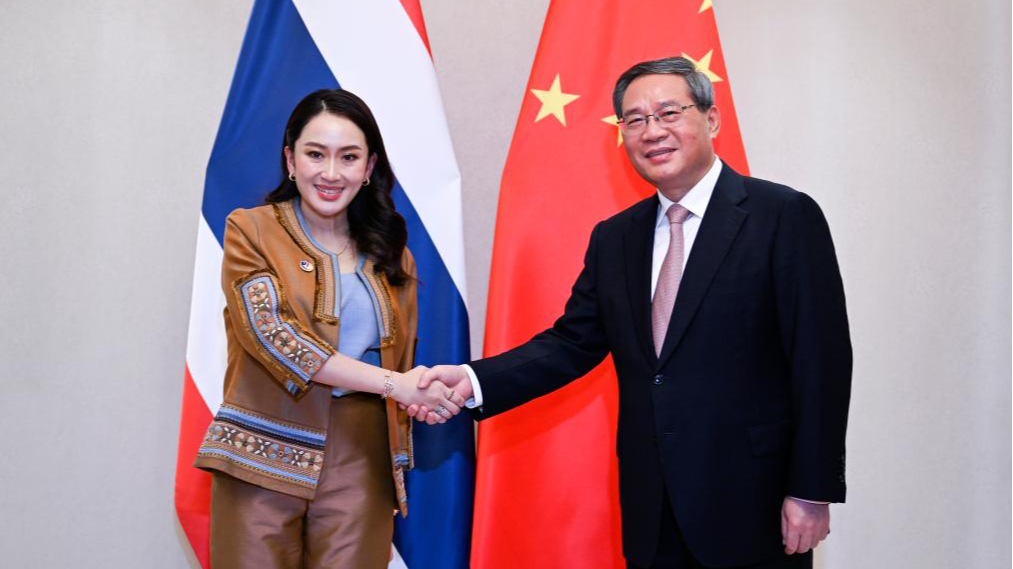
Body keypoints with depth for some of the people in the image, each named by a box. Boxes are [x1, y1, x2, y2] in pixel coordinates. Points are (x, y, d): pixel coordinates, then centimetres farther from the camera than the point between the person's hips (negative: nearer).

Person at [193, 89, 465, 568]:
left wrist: (399, 468, 12)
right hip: (265, 457, -3)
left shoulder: (389, 253, 11)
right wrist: (390, 383, -19)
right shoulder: (251, 231, -1)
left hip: (361, 460, 3)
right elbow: (270, 332, -13)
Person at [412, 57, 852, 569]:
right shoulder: (613, 238, 10)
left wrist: (813, 491, -12)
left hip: (752, 503, -5)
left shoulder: (785, 215, -8)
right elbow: (572, 343, 7)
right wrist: (474, 380, -9)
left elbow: (821, 359, -10)